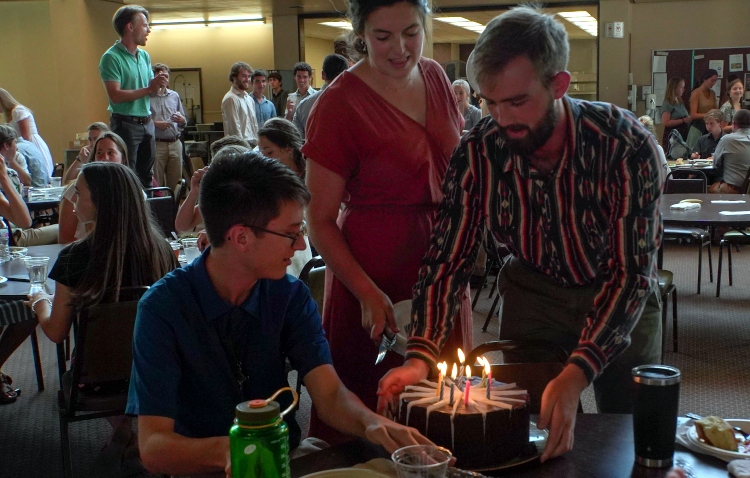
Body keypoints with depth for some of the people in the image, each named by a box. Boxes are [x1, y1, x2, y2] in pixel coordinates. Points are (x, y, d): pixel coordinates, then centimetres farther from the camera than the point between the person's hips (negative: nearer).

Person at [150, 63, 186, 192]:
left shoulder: (174, 96, 17)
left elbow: (184, 122, 19)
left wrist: (182, 120, -3)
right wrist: (155, 124, -17)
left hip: (175, 143, 4)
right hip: (156, 144, -4)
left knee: (175, 182, 4)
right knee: (156, 184, -3)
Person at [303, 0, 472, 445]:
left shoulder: (435, 76, 3)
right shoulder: (340, 103, -14)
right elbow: (320, 221, -11)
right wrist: (367, 292, -19)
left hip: (441, 261, 6)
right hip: (377, 271, -5)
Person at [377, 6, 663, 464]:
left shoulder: (627, 145, -30)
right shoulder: (478, 151, -23)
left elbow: (631, 272, -33)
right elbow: (449, 258, -18)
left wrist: (576, 375, -44)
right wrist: (421, 355, -31)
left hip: (622, 296, -1)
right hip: (534, 292, 1)